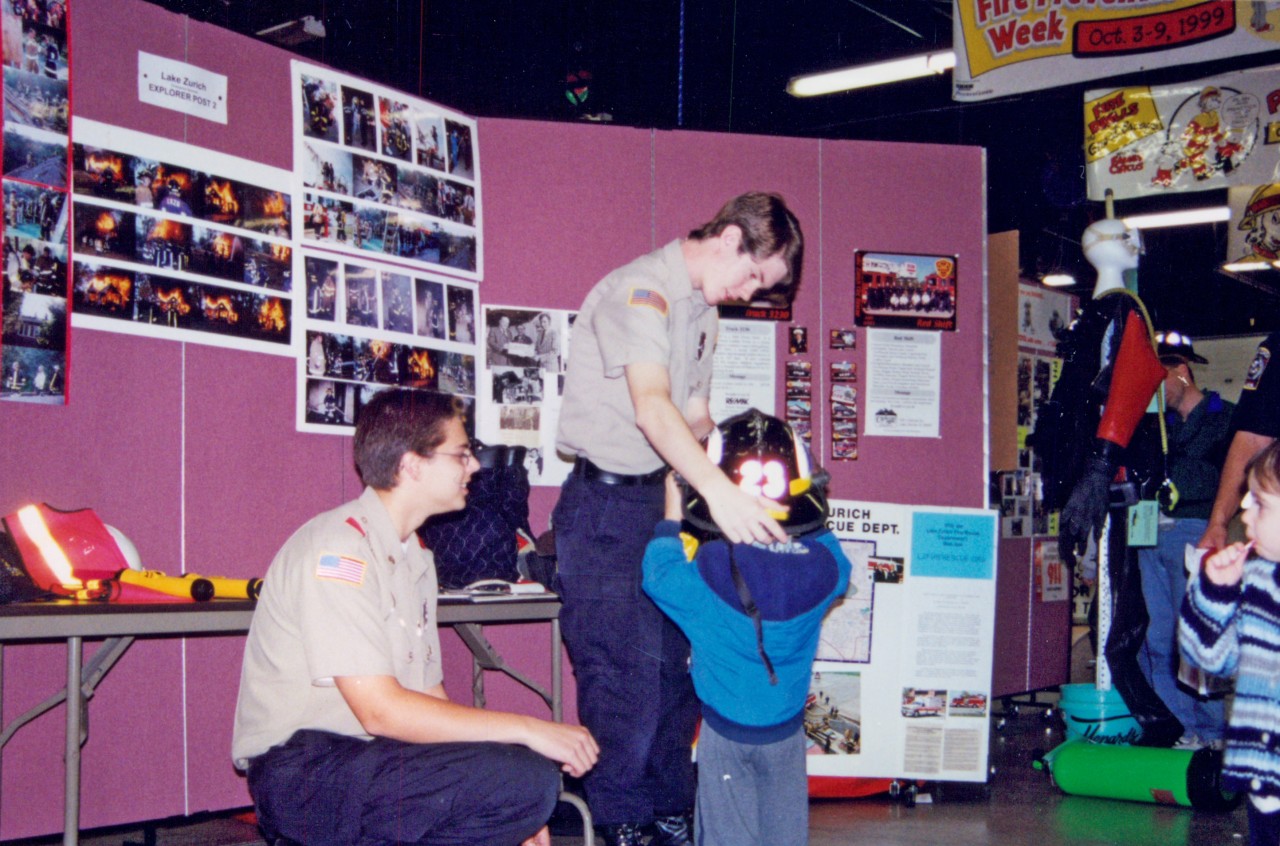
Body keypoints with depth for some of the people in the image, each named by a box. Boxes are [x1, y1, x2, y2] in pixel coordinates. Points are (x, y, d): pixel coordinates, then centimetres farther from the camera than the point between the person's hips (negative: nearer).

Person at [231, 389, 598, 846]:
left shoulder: (414, 557, 15)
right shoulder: (339, 547, -15)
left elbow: (427, 697, 13)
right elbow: (380, 710, -22)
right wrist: (526, 729, -19)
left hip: (366, 756, 10)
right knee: (524, 779, -23)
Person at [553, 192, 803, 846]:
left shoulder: (700, 309, 14)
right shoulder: (639, 289, -17)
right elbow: (652, 407, -32)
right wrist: (716, 488, -44)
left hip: (658, 500, 9)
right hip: (605, 502, -9)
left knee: (674, 664, 11)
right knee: (623, 674, -8)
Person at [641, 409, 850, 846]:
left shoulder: (709, 569, -24)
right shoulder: (822, 565, -16)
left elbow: (658, 575, -5)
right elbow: (839, 572, 9)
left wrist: (671, 515, 5)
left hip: (726, 730, -2)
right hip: (788, 727, 3)